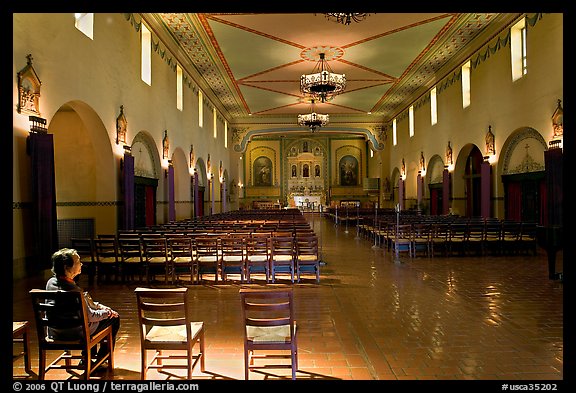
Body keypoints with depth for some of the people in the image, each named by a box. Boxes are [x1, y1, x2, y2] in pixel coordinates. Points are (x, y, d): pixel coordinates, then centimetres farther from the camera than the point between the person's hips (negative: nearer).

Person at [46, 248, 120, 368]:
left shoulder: (51, 282, -5)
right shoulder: (73, 290, -31)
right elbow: (90, 316, -21)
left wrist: (98, 306, 6)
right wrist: (107, 312, -3)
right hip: (76, 333, -8)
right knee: (114, 318, 10)